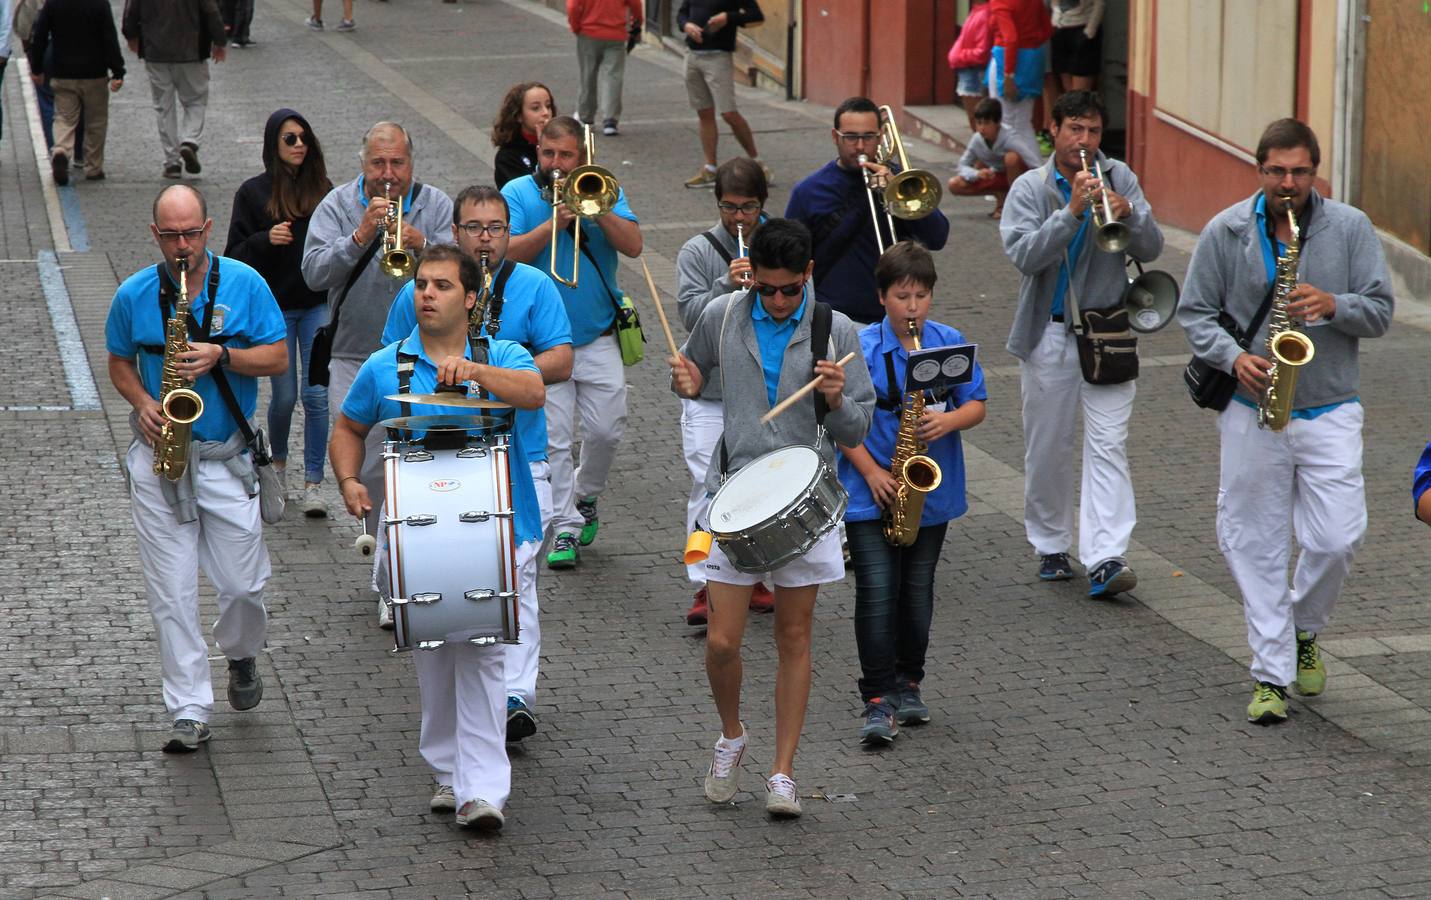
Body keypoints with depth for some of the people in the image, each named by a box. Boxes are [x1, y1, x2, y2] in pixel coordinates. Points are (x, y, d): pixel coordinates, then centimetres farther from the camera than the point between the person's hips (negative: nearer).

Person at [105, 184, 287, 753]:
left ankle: (242, 655, 35)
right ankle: (189, 713, 3)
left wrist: (222, 355, -17)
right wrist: (142, 402, -7)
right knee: (171, 593, -2)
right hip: (159, 456, 1)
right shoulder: (133, 295, 1)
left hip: (226, 456, -1)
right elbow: (119, 362, 13)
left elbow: (277, 358, -1)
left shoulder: (244, 284, -3)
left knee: (243, 584, 1)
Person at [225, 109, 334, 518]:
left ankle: (313, 482, 2)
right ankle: (277, 460, 34)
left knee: (317, 394, -4)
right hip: (275, 308, -1)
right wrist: (266, 239, -19)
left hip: (318, 305, 1)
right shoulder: (254, 193, -1)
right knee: (284, 395, 5)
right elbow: (235, 255, -2)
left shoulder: (322, 189, 6)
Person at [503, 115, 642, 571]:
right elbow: (509, 252, -13)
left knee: (605, 431, 0)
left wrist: (596, 208, -19)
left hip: (597, 337, 2)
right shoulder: (518, 193, 1)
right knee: (554, 439, -4)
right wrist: (553, 224, -23)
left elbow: (633, 246, -8)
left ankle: (585, 494, 28)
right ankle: (566, 528, 2)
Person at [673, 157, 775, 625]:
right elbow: (691, 314, -9)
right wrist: (727, 284, -22)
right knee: (709, 485, -10)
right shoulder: (698, 251, -1)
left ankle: (750, 577, 25)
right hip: (710, 391, -2)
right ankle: (706, 586, -10)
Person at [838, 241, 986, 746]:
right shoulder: (859, 348, -8)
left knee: (917, 591, 12)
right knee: (877, 593, -8)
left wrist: (949, 420, -17)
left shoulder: (951, 343, 1)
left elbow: (977, 405, 5)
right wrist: (871, 472, -15)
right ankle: (879, 702, -6)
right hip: (872, 492, -3)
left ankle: (908, 682, 28)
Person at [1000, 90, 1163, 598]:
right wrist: (1071, 210, -26)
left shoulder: (1119, 178, 3)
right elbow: (1023, 255, -16)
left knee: (1108, 447, -9)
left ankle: (1106, 559, -16)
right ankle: (1052, 547, 26)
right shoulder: (1030, 188, -1)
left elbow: (1151, 249, -2)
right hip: (1048, 335, 0)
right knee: (1047, 449, 10)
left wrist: (1128, 212, -22)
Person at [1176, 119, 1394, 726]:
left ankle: (1304, 631, 22)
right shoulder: (1225, 231, 1)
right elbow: (1194, 312, 4)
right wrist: (1233, 358, -13)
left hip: (1329, 412, 0)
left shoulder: (1351, 228, 1)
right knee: (1255, 545, 1)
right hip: (1252, 412, 0)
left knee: (1337, 540, -7)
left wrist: (1333, 306, -17)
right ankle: (1271, 674, 9)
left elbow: (1380, 312, 2)